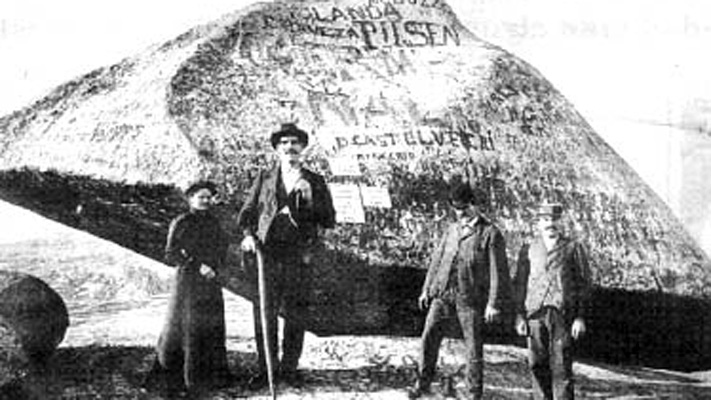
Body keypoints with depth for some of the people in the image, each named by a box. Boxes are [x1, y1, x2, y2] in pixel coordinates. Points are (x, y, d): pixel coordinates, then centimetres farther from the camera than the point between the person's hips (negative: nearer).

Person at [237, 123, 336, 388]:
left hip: (298, 257, 0)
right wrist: (248, 235, -7)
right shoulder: (265, 179, 12)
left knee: (294, 317, 3)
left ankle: (289, 368, 16)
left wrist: (308, 201, -12)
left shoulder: (314, 182, 9)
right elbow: (247, 212, 12)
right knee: (264, 315, 0)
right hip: (267, 255, 0)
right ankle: (264, 369, 11)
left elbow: (329, 220, 3)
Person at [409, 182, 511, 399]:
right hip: (443, 293, 4)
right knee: (429, 335, -6)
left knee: (474, 346, 1)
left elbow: (499, 271, -6)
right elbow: (437, 259, 19)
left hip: (471, 297, -4)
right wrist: (427, 289, 14)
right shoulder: (452, 229, 15)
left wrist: (494, 303, -11)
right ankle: (423, 382, 5)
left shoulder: (491, 233, -3)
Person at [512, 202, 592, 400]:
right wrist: (519, 316, 3)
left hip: (563, 314, -2)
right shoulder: (528, 249, 13)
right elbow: (519, 284, 12)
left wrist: (580, 317, -4)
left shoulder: (574, 248, 7)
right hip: (535, 314, 2)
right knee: (538, 365, 3)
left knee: (561, 367, -5)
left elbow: (584, 285, 4)